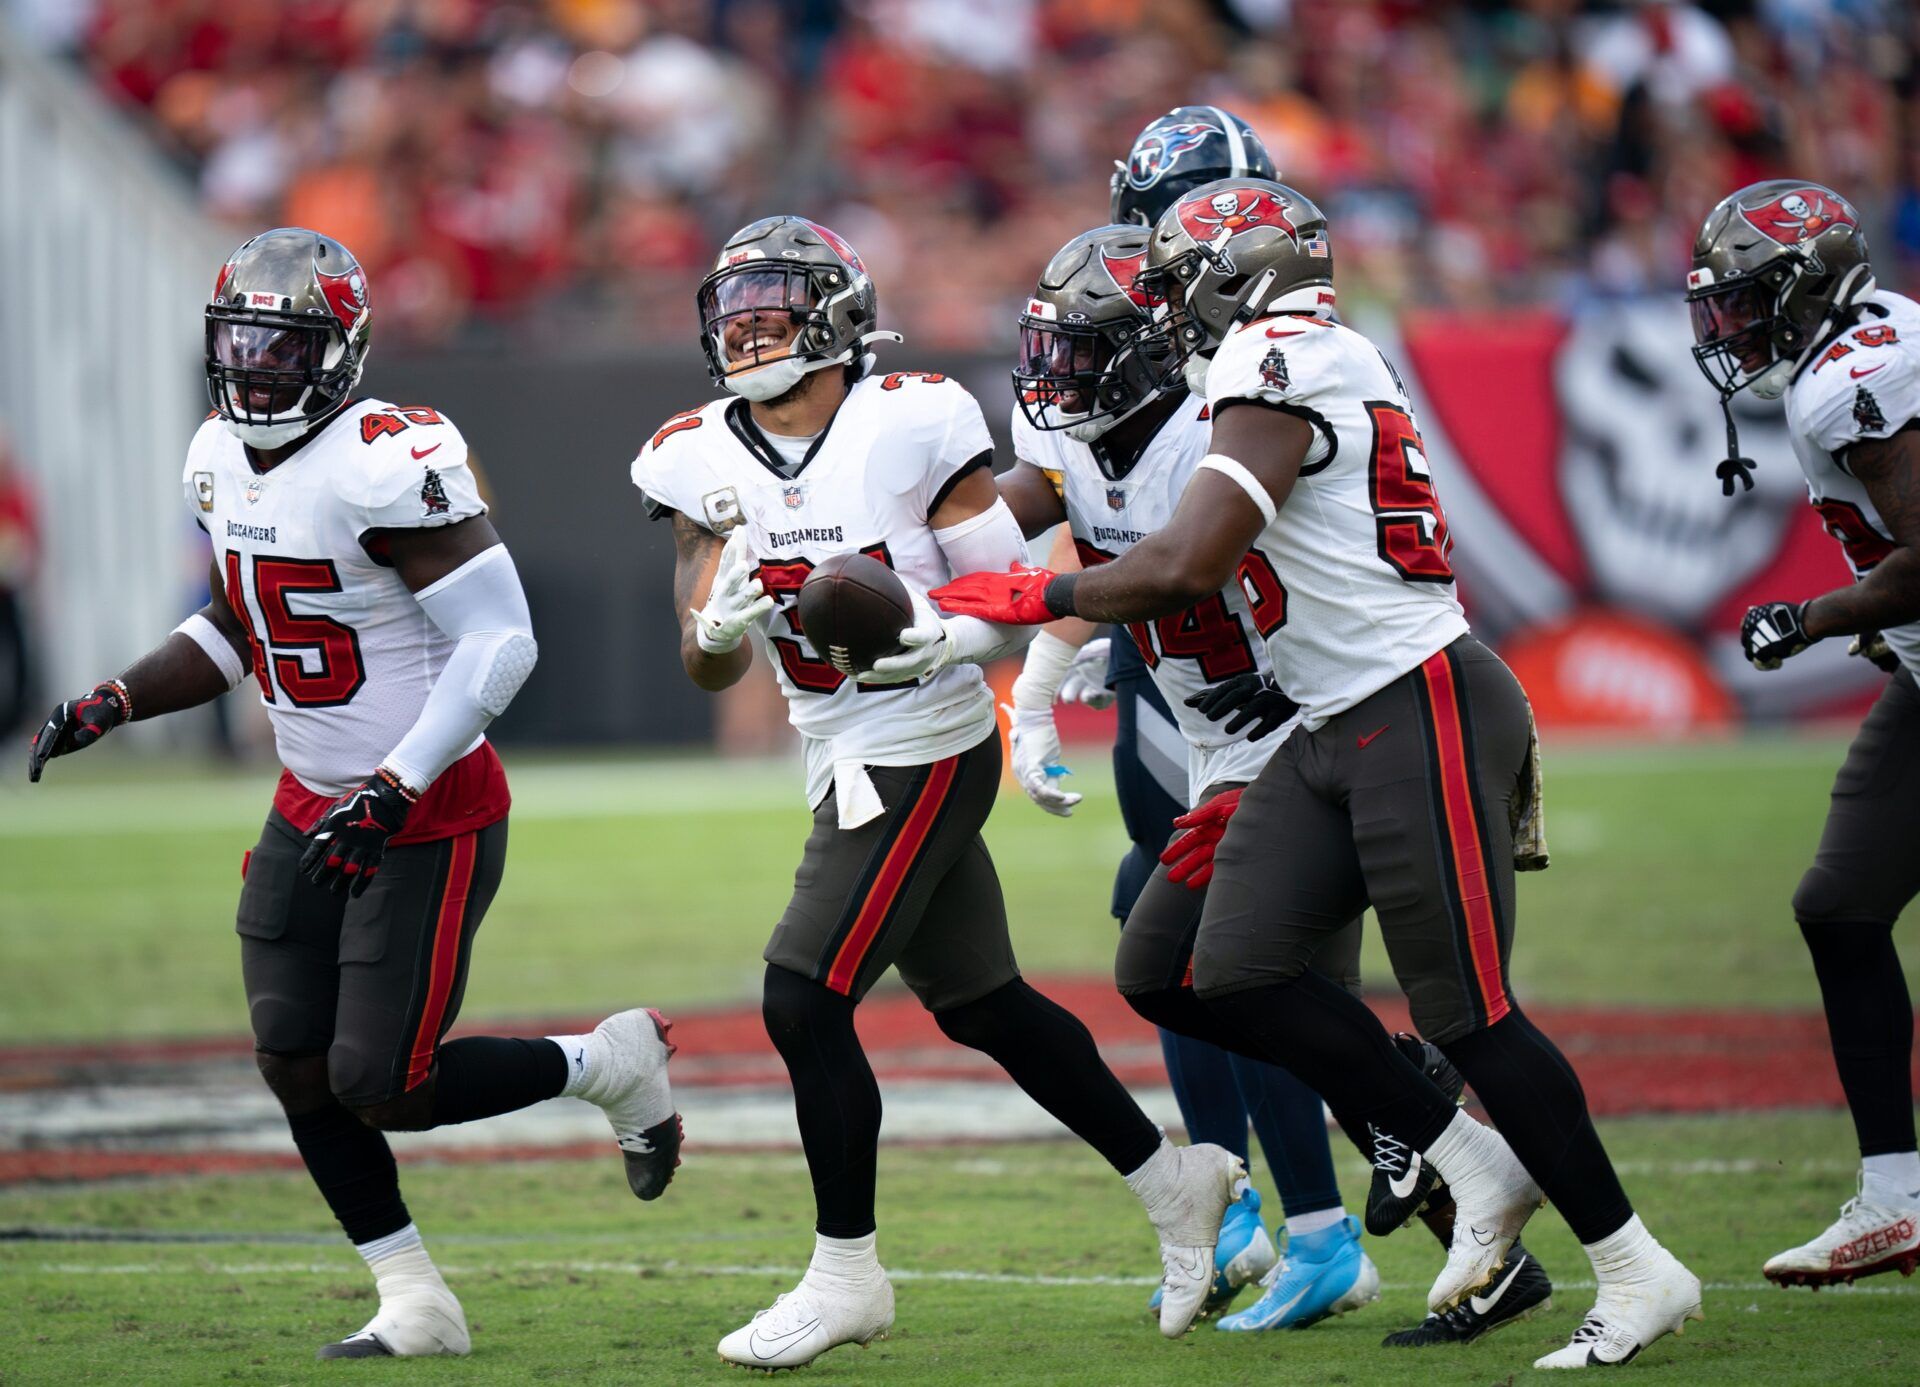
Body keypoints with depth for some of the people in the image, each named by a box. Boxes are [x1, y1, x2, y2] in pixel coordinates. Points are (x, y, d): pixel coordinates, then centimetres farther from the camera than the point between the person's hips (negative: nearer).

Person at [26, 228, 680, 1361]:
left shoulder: (388, 467, -23)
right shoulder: (223, 463, 4)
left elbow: (500, 642, -24)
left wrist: (393, 791, -28)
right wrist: (109, 707, 6)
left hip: (429, 822, -8)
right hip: (313, 807, 8)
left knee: (382, 1089, -8)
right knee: (296, 1067, 2)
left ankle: (612, 1064, 15)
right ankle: (416, 1307, 13)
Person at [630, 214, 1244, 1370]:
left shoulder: (910, 429, -15)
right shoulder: (707, 465, 1)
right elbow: (710, 667, 0)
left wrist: (946, 636, -32)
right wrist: (718, 630, -23)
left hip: (924, 757, -7)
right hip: (847, 763, 7)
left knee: (804, 1002, -12)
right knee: (980, 1007, 15)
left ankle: (847, 1273, 0)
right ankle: (1174, 1178, 31)